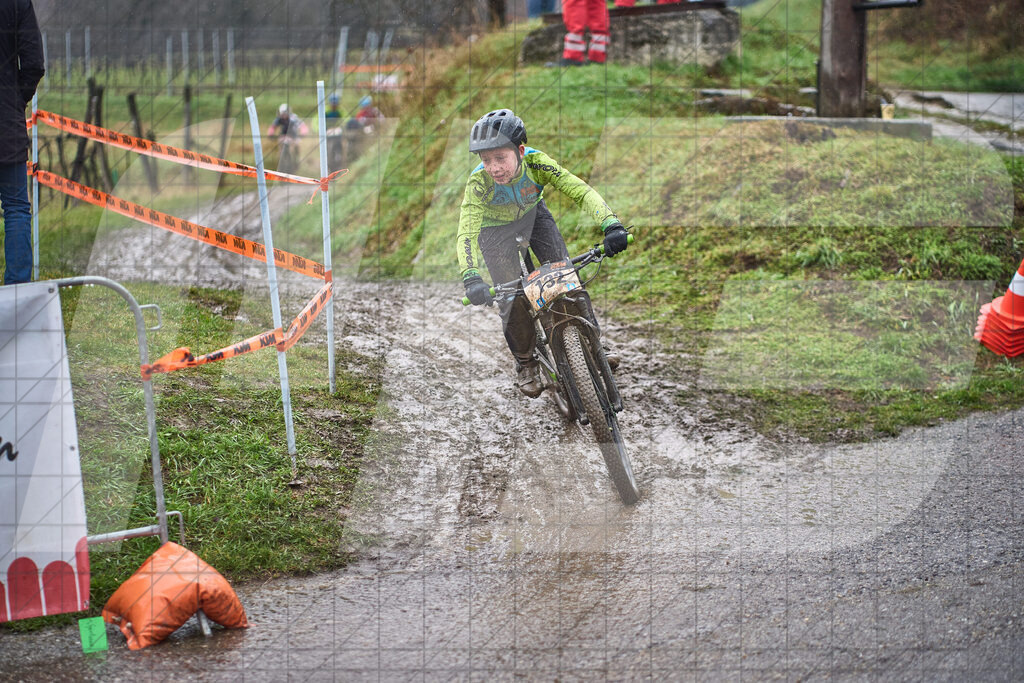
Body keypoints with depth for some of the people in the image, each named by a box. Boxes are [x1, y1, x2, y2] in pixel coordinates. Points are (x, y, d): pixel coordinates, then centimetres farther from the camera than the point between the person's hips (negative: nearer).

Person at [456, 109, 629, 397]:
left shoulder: (536, 162, -33)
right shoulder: (479, 183, -37)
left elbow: (581, 192, -37)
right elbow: (466, 234, -41)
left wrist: (611, 225, -53)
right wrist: (471, 279, -57)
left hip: (533, 214, 2)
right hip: (495, 230, -2)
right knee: (512, 298, -8)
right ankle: (525, 363, 15)